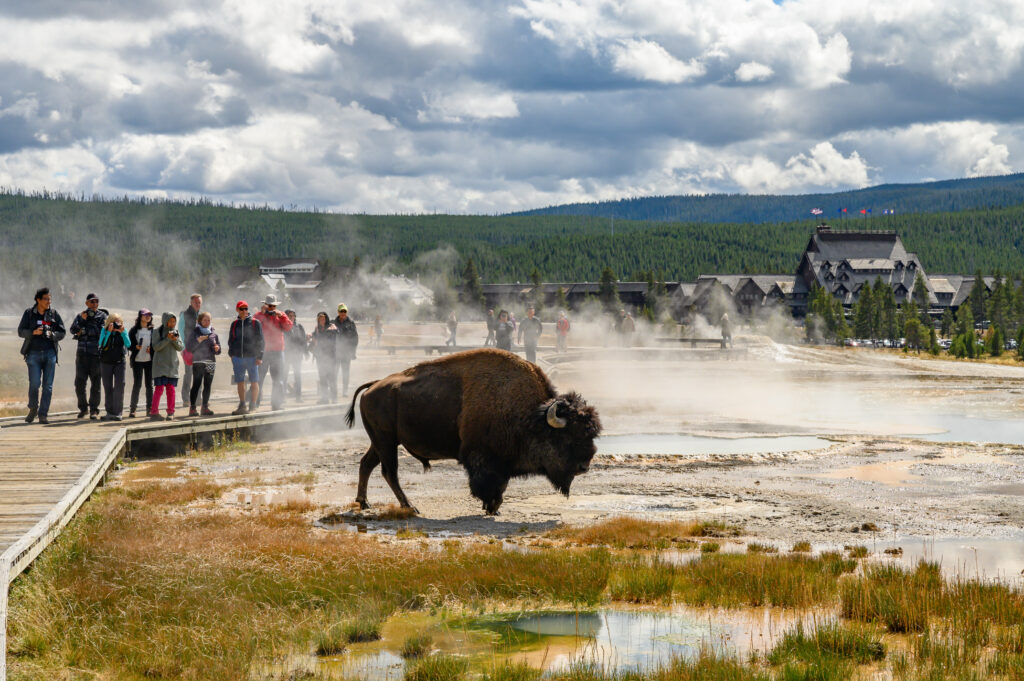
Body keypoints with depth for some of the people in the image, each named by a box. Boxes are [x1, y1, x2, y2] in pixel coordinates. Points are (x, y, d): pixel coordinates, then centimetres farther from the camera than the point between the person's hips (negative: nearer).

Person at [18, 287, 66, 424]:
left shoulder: (54, 314, 8)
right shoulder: (29, 313, 5)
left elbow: (62, 332, 8)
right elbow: (20, 331, 4)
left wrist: (52, 334, -12)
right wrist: (34, 332, -14)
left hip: (50, 353, 2)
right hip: (33, 353, -2)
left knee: (48, 385, -1)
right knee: (34, 383, -9)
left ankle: (43, 414, 4)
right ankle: (33, 409, 15)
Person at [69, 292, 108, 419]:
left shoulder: (102, 316, 5)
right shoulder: (81, 316, 15)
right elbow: (73, 330, 1)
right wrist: (82, 319, -13)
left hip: (96, 353, -3)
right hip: (82, 354, 3)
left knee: (95, 383, -3)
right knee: (79, 383, 3)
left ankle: (94, 410, 2)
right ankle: (83, 408, 17)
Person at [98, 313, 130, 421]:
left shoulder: (123, 330, -1)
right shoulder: (104, 330, -4)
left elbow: (128, 344, -10)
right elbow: (101, 343, -17)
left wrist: (122, 332, -20)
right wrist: (109, 332, -25)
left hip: (119, 362, 0)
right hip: (106, 362, 0)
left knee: (119, 386, -8)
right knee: (108, 387, 4)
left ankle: (117, 412, -7)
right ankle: (109, 411, 10)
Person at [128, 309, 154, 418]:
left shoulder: (152, 330, 7)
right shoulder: (134, 330, 2)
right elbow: (129, 344, 2)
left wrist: (151, 349, -9)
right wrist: (135, 347, -17)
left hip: (149, 361, 2)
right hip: (137, 361, -2)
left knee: (149, 385, 5)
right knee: (137, 384, -5)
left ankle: (150, 408, 11)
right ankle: (132, 408, -1)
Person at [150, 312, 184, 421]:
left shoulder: (176, 332, 10)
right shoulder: (158, 332, -2)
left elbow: (181, 348, 6)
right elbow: (156, 347, -10)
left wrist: (175, 340, -13)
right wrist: (167, 339, -19)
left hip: (172, 365, 4)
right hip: (160, 365, -4)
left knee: (171, 389, 3)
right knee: (159, 388, -10)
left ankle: (170, 412, 12)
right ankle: (154, 413, -9)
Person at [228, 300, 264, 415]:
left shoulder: (255, 323, 0)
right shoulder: (235, 324, 11)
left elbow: (260, 340, -1)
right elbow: (231, 340, 19)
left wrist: (259, 357, -8)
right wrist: (231, 354, 10)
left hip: (252, 357, -4)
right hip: (238, 357, 4)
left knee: (254, 382, -1)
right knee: (240, 382, 6)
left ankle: (252, 406, 6)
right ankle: (242, 406, 15)